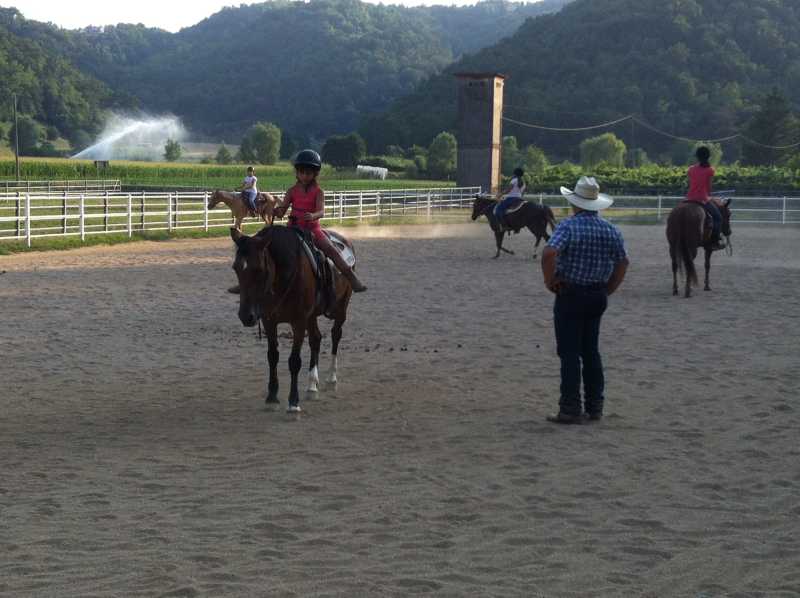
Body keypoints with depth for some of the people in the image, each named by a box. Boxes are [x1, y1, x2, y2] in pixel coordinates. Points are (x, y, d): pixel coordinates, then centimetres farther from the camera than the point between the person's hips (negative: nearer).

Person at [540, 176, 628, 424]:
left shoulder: (568, 225, -15)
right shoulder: (611, 230, 4)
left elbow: (549, 253, -29)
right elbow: (623, 262, 11)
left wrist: (549, 280, -15)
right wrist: (608, 290, 16)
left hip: (570, 295, -6)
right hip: (598, 296, 6)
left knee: (569, 353, -1)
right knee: (591, 351, 16)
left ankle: (571, 410, 0)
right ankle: (594, 406, 20)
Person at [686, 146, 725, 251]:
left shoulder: (691, 169, 5)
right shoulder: (710, 169, -5)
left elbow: (689, 184, 9)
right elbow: (709, 186, 2)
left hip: (690, 198, 4)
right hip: (703, 198, -4)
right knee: (718, 217, 10)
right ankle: (715, 241, 1)